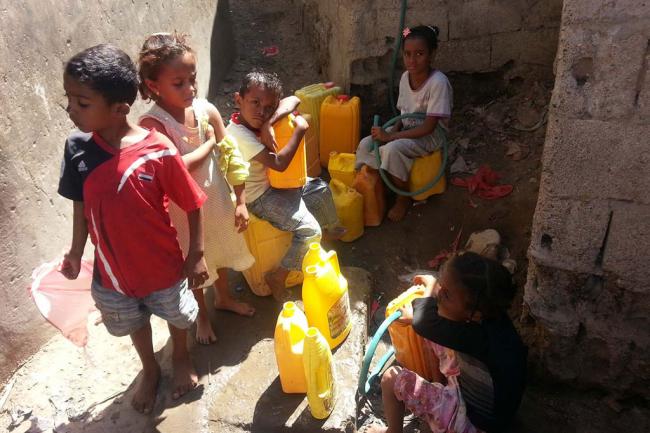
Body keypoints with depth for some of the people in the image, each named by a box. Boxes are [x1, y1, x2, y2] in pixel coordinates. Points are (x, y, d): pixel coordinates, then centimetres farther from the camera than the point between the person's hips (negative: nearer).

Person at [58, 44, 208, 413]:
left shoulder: (159, 151, -26)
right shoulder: (77, 148, -15)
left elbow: (193, 204, -15)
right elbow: (81, 203, 0)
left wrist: (196, 254, -10)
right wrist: (76, 252, 8)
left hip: (163, 266, -3)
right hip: (112, 269, 3)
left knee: (177, 316, 24)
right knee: (133, 324, 27)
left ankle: (181, 358, 58)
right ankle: (150, 369, 57)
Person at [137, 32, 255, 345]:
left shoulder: (206, 110, -11)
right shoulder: (153, 124, -24)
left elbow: (231, 155, -6)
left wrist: (240, 202, -5)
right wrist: (208, 145, -21)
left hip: (217, 200, 4)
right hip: (183, 209, -4)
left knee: (220, 251, 25)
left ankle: (223, 298, 53)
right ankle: (202, 313, 44)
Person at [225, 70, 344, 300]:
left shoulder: (257, 119, -7)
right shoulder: (239, 134, -30)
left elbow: (293, 100, -11)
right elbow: (279, 163, -34)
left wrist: (269, 123, -27)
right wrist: (299, 130, -27)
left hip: (274, 182, 9)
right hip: (260, 197, -9)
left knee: (321, 188, 21)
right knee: (310, 230, -18)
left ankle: (331, 229, 48)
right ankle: (277, 277, 0)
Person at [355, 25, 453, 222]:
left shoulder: (438, 82, -23)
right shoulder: (405, 77, -1)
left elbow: (429, 126, -25)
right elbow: (404, 114, 9)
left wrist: (392, 136, -26)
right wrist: (393, 130, -12)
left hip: (431, 135, -7)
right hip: (407, 129, 7)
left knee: (392, 150, -32)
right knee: (366, 145, -13)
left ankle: (404, 198, -8)